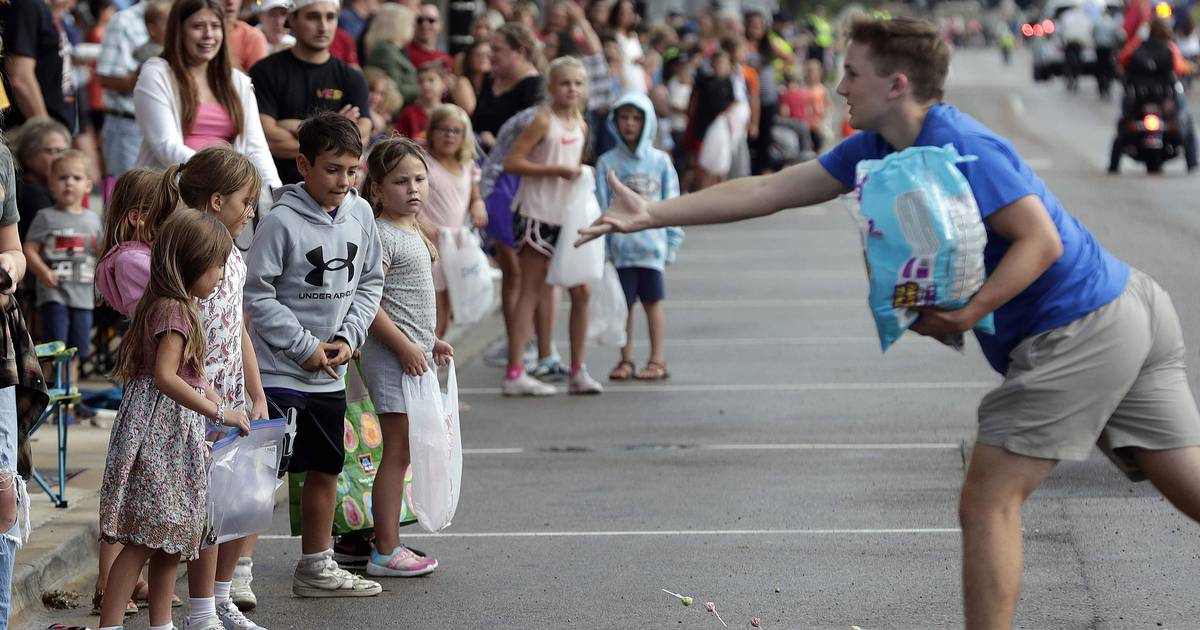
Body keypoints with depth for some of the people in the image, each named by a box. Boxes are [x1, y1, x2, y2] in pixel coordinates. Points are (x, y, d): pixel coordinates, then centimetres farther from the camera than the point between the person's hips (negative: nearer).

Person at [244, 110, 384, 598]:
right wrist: (306, 346, -14)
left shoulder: (360, 214, 3)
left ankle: (316, 568, 30)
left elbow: (370, 283, 12)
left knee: (326, 470, 16)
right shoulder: (282, 221, -15)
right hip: (280, 371, -7)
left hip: (330, 375, 7)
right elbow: (257, 294, -15)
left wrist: (348, 338, -3)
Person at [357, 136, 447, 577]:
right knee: (397, 452, -6)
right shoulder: (381, 235, -15)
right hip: (391, 357, -9)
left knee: (401, 452, 12)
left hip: (414, 354, 9)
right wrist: (405, 346, -21)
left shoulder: (413, 233, 15)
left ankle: (388, 540, 18)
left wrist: (431, 341, 20)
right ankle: (385, 552, -2)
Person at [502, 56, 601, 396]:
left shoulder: (580, 126, 11)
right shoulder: (544, 121, -10)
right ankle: (514, 373, -3)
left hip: (568, 215, 7)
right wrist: (557, 170, -19)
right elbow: (512, 162, -17)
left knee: (581, 291, 5)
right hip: (538, 214, -7)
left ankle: (578, 371, 13)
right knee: (532, 292, -5)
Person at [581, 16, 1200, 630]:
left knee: (987, 504, -5)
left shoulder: (962, 149, -19)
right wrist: (653, 214, 6)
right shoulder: (875, 150, 9)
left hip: (1077, 335, -9)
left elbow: (1042, 241, -21)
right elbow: (770, 189, 9)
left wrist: (966, 315, -29)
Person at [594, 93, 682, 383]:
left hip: (652, 244, 0)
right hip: (620, 247, 0)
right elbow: (601, 206, 1)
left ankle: (657, 360, 12)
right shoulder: (607, 162, 1)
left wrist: (672, 241, 1)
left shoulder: (660, 161, 3)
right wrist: (602, 246, -5)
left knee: (652, 301, 4)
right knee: (623, 303, 6)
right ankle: (626, 360, 16)